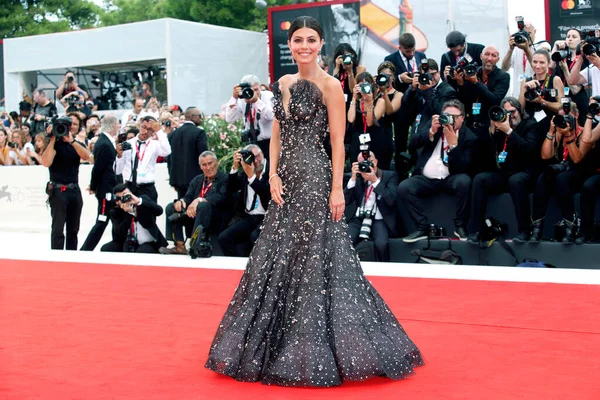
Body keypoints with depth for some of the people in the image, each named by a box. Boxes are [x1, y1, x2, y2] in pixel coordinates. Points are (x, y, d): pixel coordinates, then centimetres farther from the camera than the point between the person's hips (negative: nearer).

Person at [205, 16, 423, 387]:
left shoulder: (329, 85, -7)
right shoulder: (283, 84, 11)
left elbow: (338, 141, -11)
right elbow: (277, 134, 12)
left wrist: (337, 188, -16)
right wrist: (273, 175, 0)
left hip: (315, 178, -7)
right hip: (286, 180, 7)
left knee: (314, 261, -2)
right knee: (278, 258, 11)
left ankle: (314, 350, 10)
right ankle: (282, 345, 25)